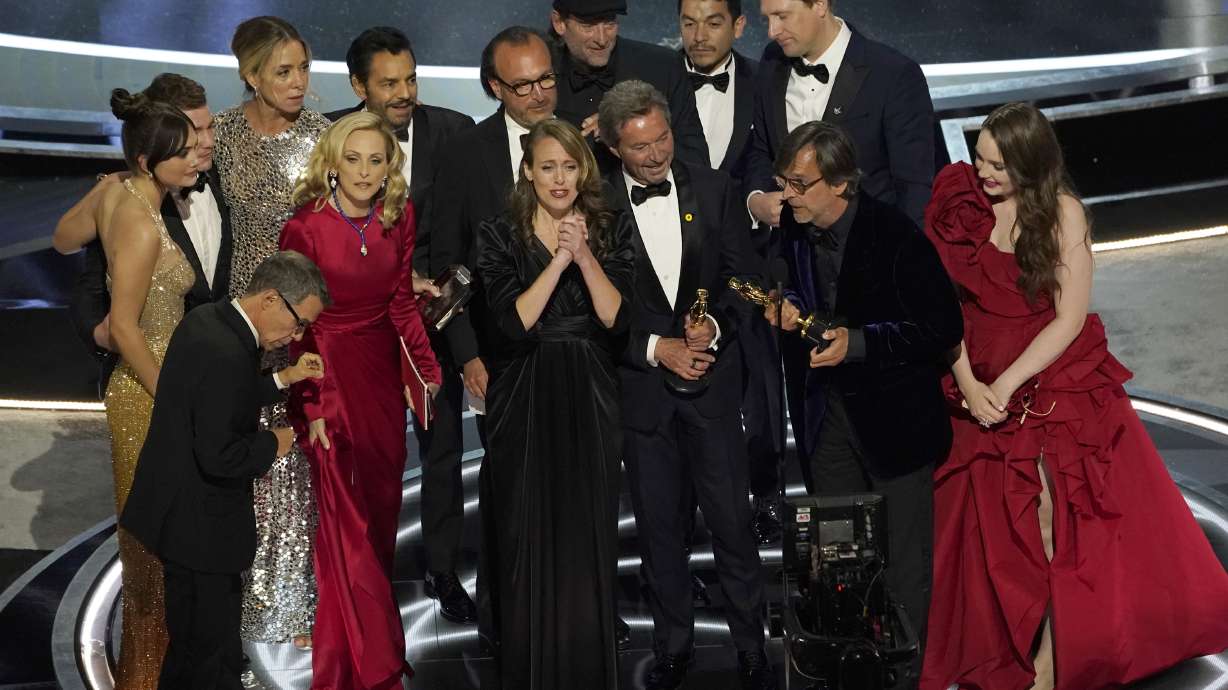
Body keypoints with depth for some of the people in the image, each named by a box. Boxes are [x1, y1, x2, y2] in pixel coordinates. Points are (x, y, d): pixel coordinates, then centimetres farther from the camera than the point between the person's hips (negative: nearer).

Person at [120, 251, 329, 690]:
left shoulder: (206, 319, 3)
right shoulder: (226, 354, -27)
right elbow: (220, 456, -29)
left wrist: (285, 378, 9)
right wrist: (273, 443, -12)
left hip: (181, 511, 10)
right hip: (198, 524, -10)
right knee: (207, 643, 7)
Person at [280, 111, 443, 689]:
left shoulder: (398, 218, -1)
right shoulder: (304, 228, -14)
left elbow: (401, 301, 6)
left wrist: (430, 370, -2)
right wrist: (309, 408, -13)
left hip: (382, 371, 5)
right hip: (327, 372, -4)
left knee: (381, 509, 13)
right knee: (345, 519, 0)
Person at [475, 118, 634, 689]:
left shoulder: (611, 230, 5)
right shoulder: (499, 235, -1)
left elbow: (616, 319, -6)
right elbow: (514, 322, -13)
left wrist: (585, 256, -16)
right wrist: (560, 258, -17)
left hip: (590, 401, 1)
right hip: (524, 403, -1)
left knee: (590, 539, 3)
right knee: (528, 540, 4)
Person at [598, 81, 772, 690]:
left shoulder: (714, 190, 1)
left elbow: (742, 278, 3)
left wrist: (715, 326, -15)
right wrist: (656, 348, -14)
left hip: (712, 378, 0)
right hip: (638, 383, 0)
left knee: (732, 521, 3)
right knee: (659, 526, 11)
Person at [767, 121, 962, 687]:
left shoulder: (895, 236, -22)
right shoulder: (794, 226, -3)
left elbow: (944, 328, -19)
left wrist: (858, 342, -25)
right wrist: (790, 306, -6)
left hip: (894, 416, -6)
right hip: (829, 412, 6)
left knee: (904, 565, 7)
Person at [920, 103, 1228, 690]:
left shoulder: (1061, 211, -7)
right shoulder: (960, 201, -1)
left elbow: (1069, 317, -10)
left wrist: (1006, 383, -16)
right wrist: (967, 384, -13)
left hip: (1058, 384, -2)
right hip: (978, 387, 2)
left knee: (1056, 521, -8)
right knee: (990, 532, 0)